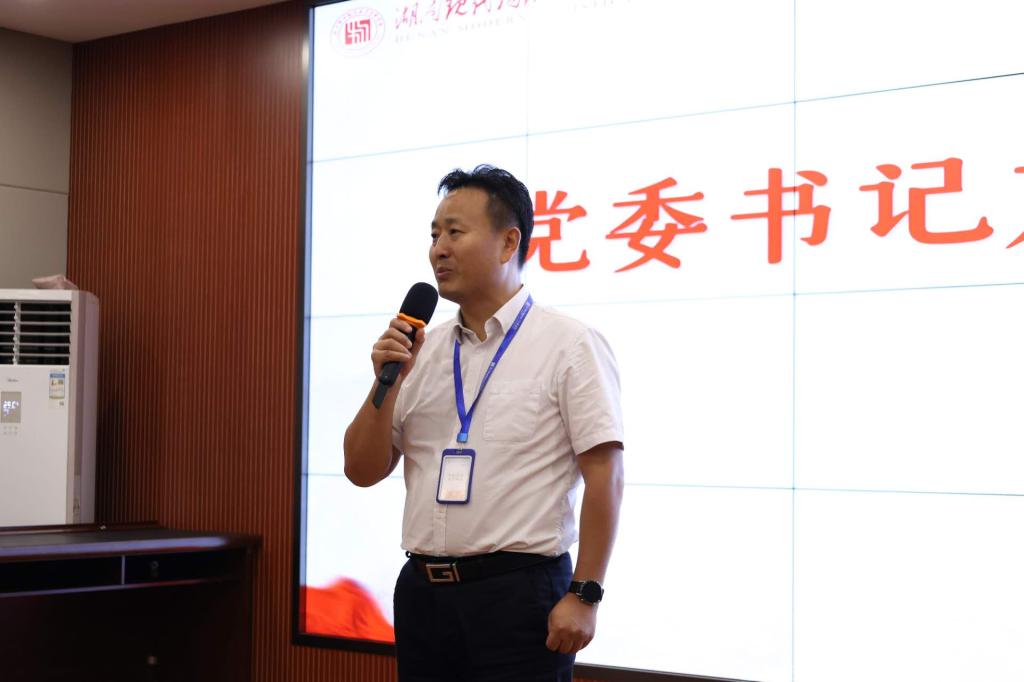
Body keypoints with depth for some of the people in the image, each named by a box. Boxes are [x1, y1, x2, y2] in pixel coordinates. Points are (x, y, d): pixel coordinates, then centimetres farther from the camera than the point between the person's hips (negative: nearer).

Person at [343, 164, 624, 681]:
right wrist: (388, 382, -5)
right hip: (422, 593, 5)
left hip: (517, 590, -5)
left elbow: (604, 477, -10)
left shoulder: (570, 346, -6)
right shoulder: (422, 351, 10)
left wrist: (584, 595, -15)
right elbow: (363, 470, 9)